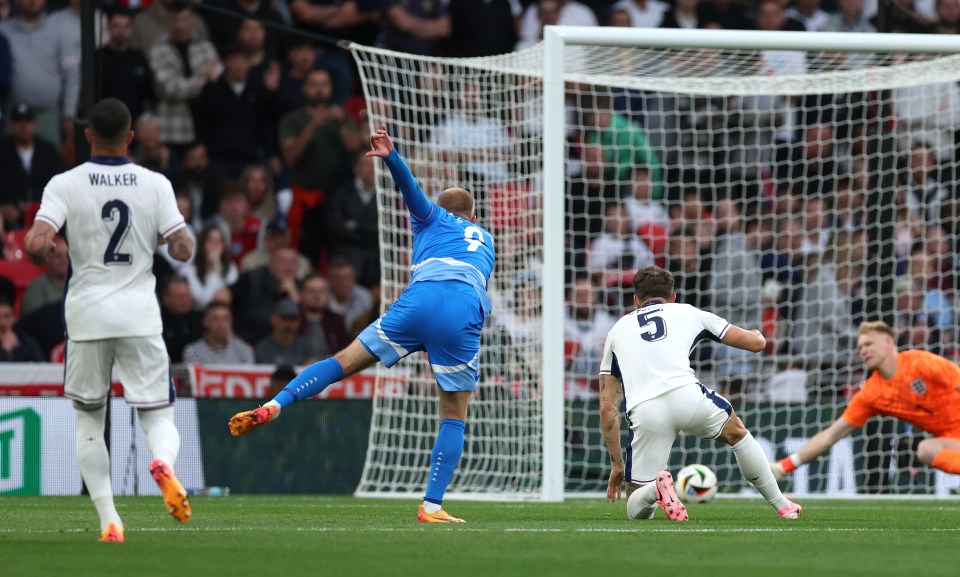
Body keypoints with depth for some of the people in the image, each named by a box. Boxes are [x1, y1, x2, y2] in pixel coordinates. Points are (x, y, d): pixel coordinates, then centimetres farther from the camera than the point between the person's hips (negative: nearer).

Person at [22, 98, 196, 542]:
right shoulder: (155, 185, -2)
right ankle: (164, 462, -30)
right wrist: (170, 237, 16)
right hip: (140, 315, 0)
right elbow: (183, 250, -6)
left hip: (87, 314, 0)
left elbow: (35, 244, -16)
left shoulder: (65, 184, -5)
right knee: (159, 417, 6)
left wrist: (47, 254, 6)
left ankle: (109, 521, 5)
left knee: (88, 419, 15)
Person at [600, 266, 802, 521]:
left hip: (643, 412, 0)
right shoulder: (687, 313, 25)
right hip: (686, 394, 0)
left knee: (636, 510, 14)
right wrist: (756, 334, 55)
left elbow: (607, 407, 24)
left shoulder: (618, 330, 28)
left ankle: (656, 489, -19)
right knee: (736, 432, 34)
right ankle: (782, 506, 34)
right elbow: (757, 342, 29)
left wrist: (616, 464, 31)